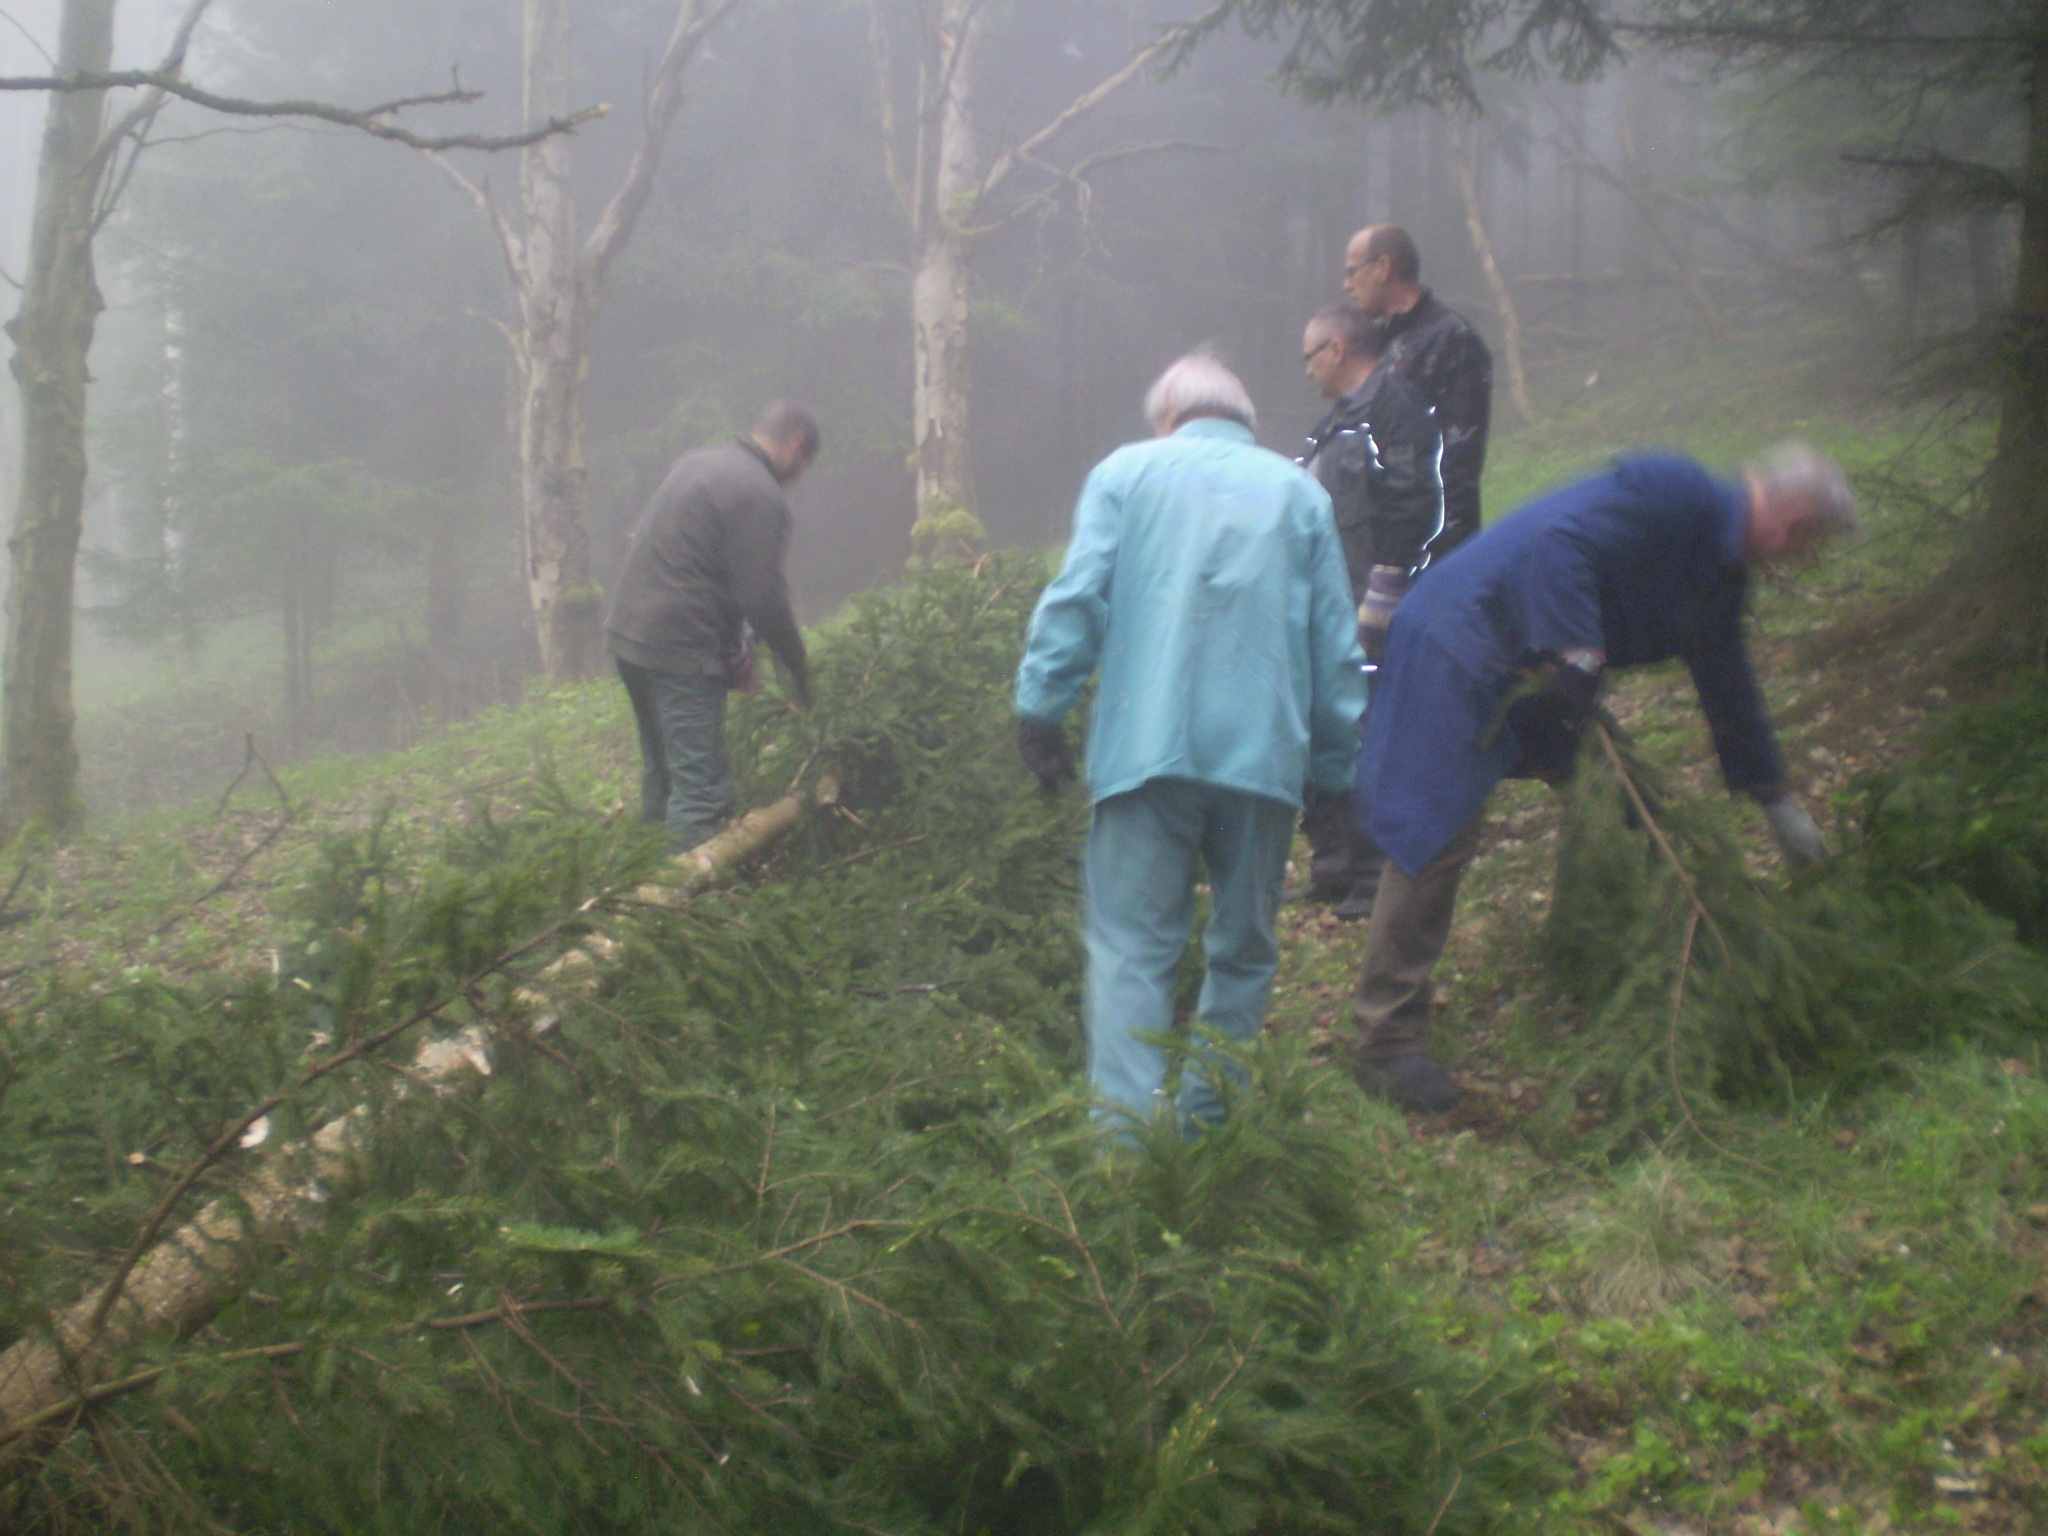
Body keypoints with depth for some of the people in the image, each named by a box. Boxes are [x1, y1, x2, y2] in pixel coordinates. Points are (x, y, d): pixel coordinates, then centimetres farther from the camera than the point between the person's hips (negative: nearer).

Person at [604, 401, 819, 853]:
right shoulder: (761, 495, -14)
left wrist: (734, 645, 17)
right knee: (700, 787, -7)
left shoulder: (697, 462, 15)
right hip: (680, 651, -9)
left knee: (662, 771, 19)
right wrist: (797, 666, -2)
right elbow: (764, 597, -16)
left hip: (627, 629, 10)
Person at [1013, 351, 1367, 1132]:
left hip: (1145, 746, -2)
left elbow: (1077, 595, -2)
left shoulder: (1127, 470, 10)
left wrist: (1039, 708, 1)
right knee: (1243, 949, 15)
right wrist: (1339, 767, 15)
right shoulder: (1300, 491, 14)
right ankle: (1206, 1120, 18)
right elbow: (1337, 649, 11)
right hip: (1266, 754, 2)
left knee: (1130, 945, -3)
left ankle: (1127, 1125, -15)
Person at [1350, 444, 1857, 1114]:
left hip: (1533, 670, 11)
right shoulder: (1675, 493, -16)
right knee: (1437, 838, -13)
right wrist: (1575, 654, -30)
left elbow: (1728, 685, 26)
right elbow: (1560, 538, -28)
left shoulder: (1720, 573, 15)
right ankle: (1387, 1044, -7)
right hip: (1459, 639, -10)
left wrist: (1778, 801, 32)